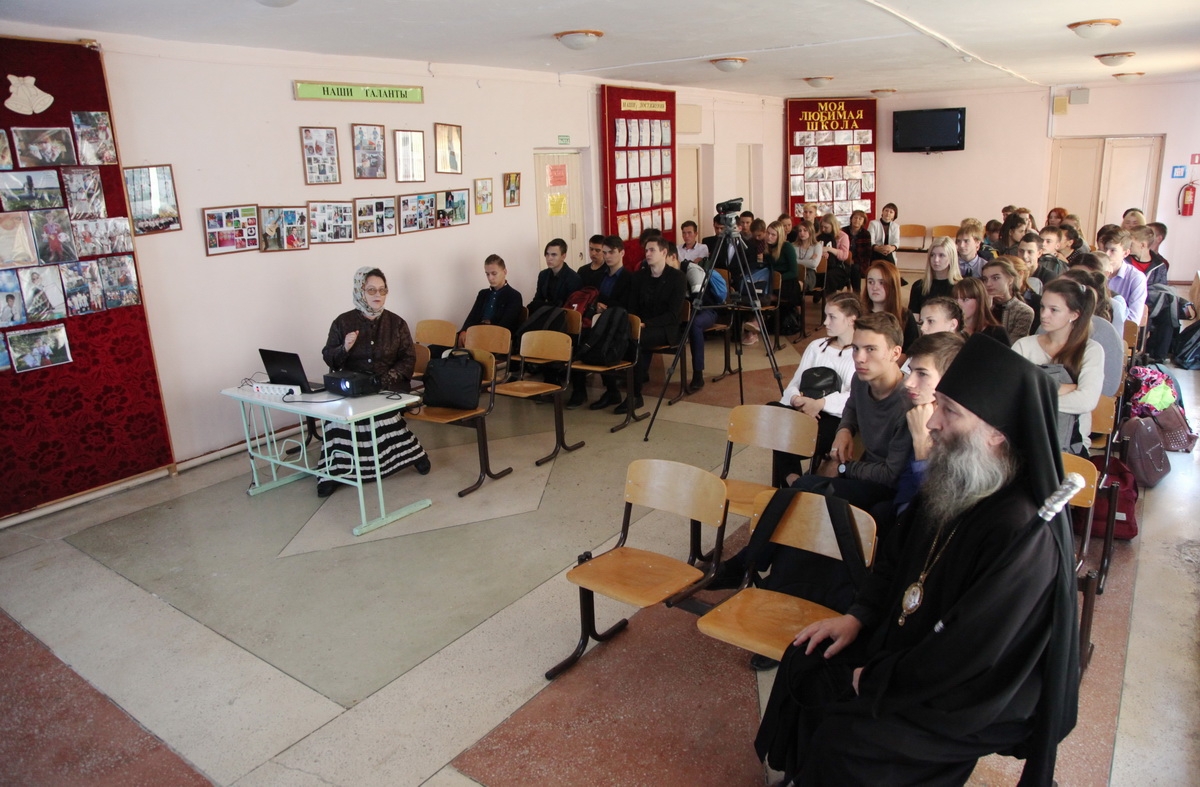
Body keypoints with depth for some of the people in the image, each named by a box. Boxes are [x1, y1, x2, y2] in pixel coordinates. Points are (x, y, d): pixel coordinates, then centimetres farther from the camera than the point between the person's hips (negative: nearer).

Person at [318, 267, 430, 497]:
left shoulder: (396, 323, 8)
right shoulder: (343, 322, 7)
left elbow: (409, 358, 5)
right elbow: (328, 358, 8)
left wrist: (392, 375, -12)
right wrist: (344, 349, -13)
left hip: (389, 386, 0)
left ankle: (412, 453, -8)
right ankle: (334, 470, -15)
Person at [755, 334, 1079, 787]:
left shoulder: (1024, 532, -32)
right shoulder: (952, 484, -5)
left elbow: (968, 651, -29)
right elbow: (897, 553, 11)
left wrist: (876, 682, -17)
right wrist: (859, 615, 1)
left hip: (976, 695, -8)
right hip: (910, 639, 8)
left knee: (841, 738, -17)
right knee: (804, 664, 4)